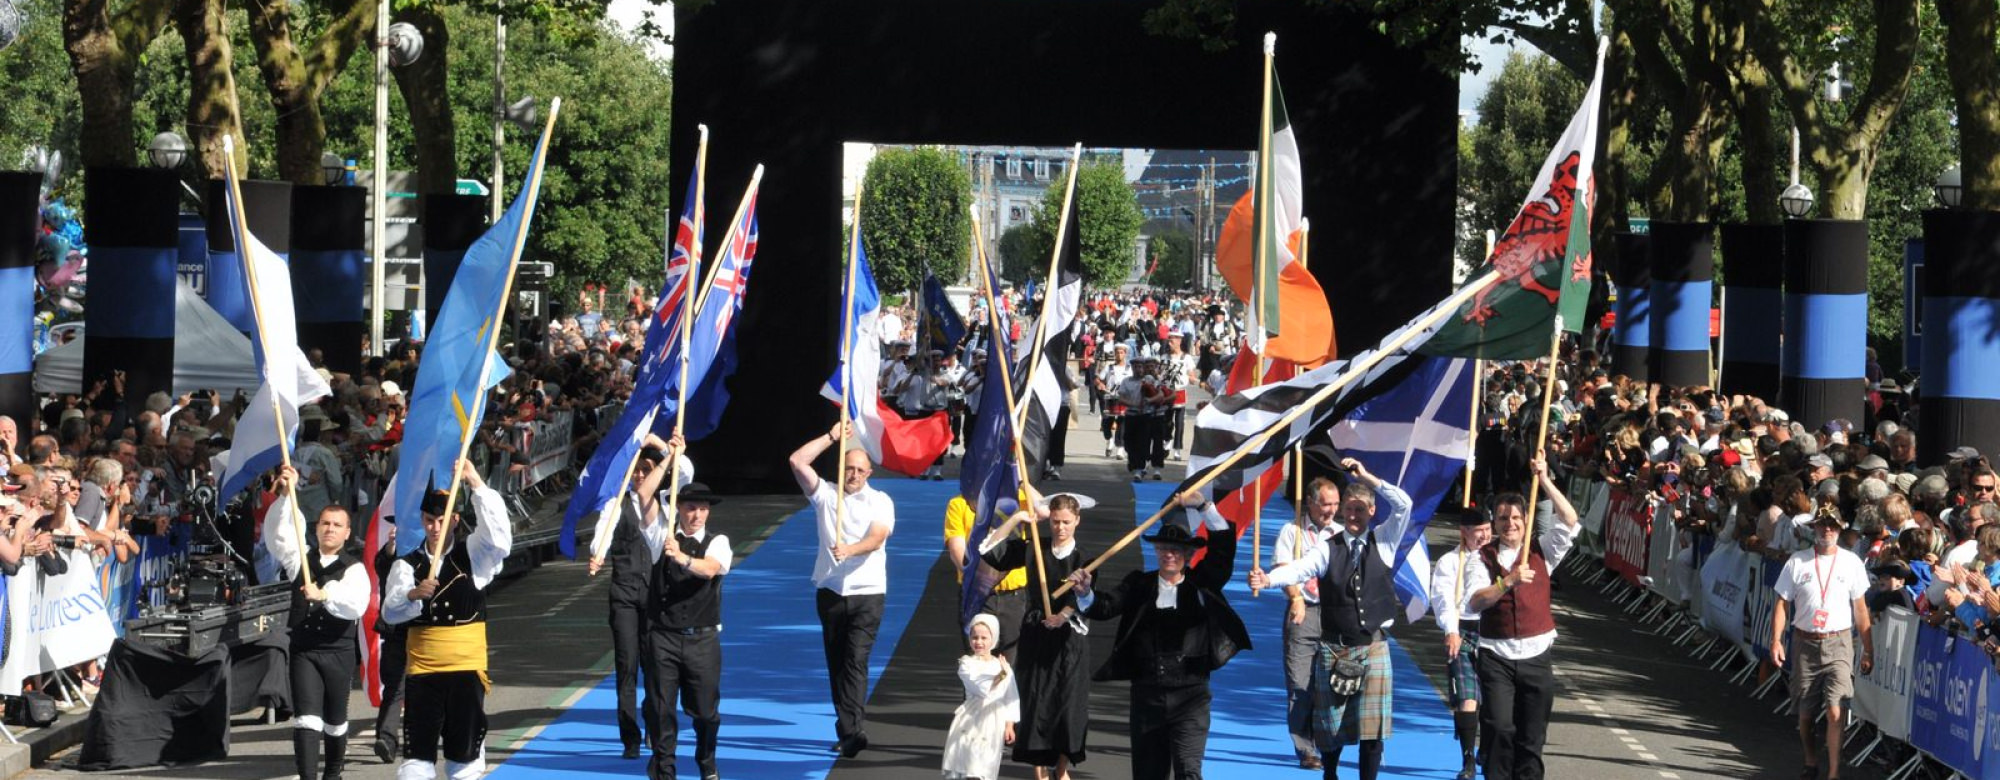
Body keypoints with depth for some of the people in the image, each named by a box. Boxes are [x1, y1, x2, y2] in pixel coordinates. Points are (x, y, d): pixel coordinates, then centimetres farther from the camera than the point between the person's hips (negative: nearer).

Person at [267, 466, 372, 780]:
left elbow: (356, 604, -20)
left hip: (338, 651, -1)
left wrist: (326, 594, -37)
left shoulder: (354, 568, -3)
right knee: (306, 717, -11)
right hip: (304, 650, 1)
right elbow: (276, 531, -5)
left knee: (335, 719, 12)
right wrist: (285, 495, -19)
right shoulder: (300, 558, 7)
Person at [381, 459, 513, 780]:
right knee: (417, 750, -1)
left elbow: (499, 535, -17)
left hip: (467, 669, 0)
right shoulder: (407, 565, 3)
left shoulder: (473, 555, 4)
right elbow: (390, 612, -8)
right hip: (422, 670, 0)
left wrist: (476, 483, -23)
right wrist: (413, 594, -31)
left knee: (466, 750, 7)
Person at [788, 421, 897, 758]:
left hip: (867, 593, -3)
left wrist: (848, 549, -31)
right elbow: (798, 461, -1)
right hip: (831, 590, 3)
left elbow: (876, 538, -13)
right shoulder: (825, 495, 10)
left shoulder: (880, 501, 4)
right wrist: (832, 437, -1)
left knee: (855, 659, -15)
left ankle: (853, 729, -23)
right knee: (836, 662, 4)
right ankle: (849, 730, 9)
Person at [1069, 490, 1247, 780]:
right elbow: (1105, 607, -4)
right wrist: (1085, 593, -25)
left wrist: (1204, 507, -14)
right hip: (1146, 695, 3)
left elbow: (1223, 547, -5)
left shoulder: (1202, 583, 4)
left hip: (1190, 694, -2)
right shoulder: (1139, 585, 6)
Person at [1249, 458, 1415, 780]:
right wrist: (1268, 579, -38)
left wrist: (1366, 476, -12)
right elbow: (1300, 569, -17)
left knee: (1373, 725, -5)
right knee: (1331, 722, 5)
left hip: (1373, 646, 0)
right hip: (1333, 647, 0)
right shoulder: (1329, 549, 0)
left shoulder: (1383, 542, 5)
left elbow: (1403, 505, -7)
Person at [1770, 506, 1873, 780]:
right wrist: (1776, 640, -7)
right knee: (1805, 712, 11)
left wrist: (1868, 650, 5)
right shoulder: (1797, 562, 1)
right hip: (1805, 644, 2)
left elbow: (1860, 608, 5)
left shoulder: (1851, 562, 1)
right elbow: (1782, 603, 4)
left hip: (1838, 644, -2)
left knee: (1834, 710, -15)